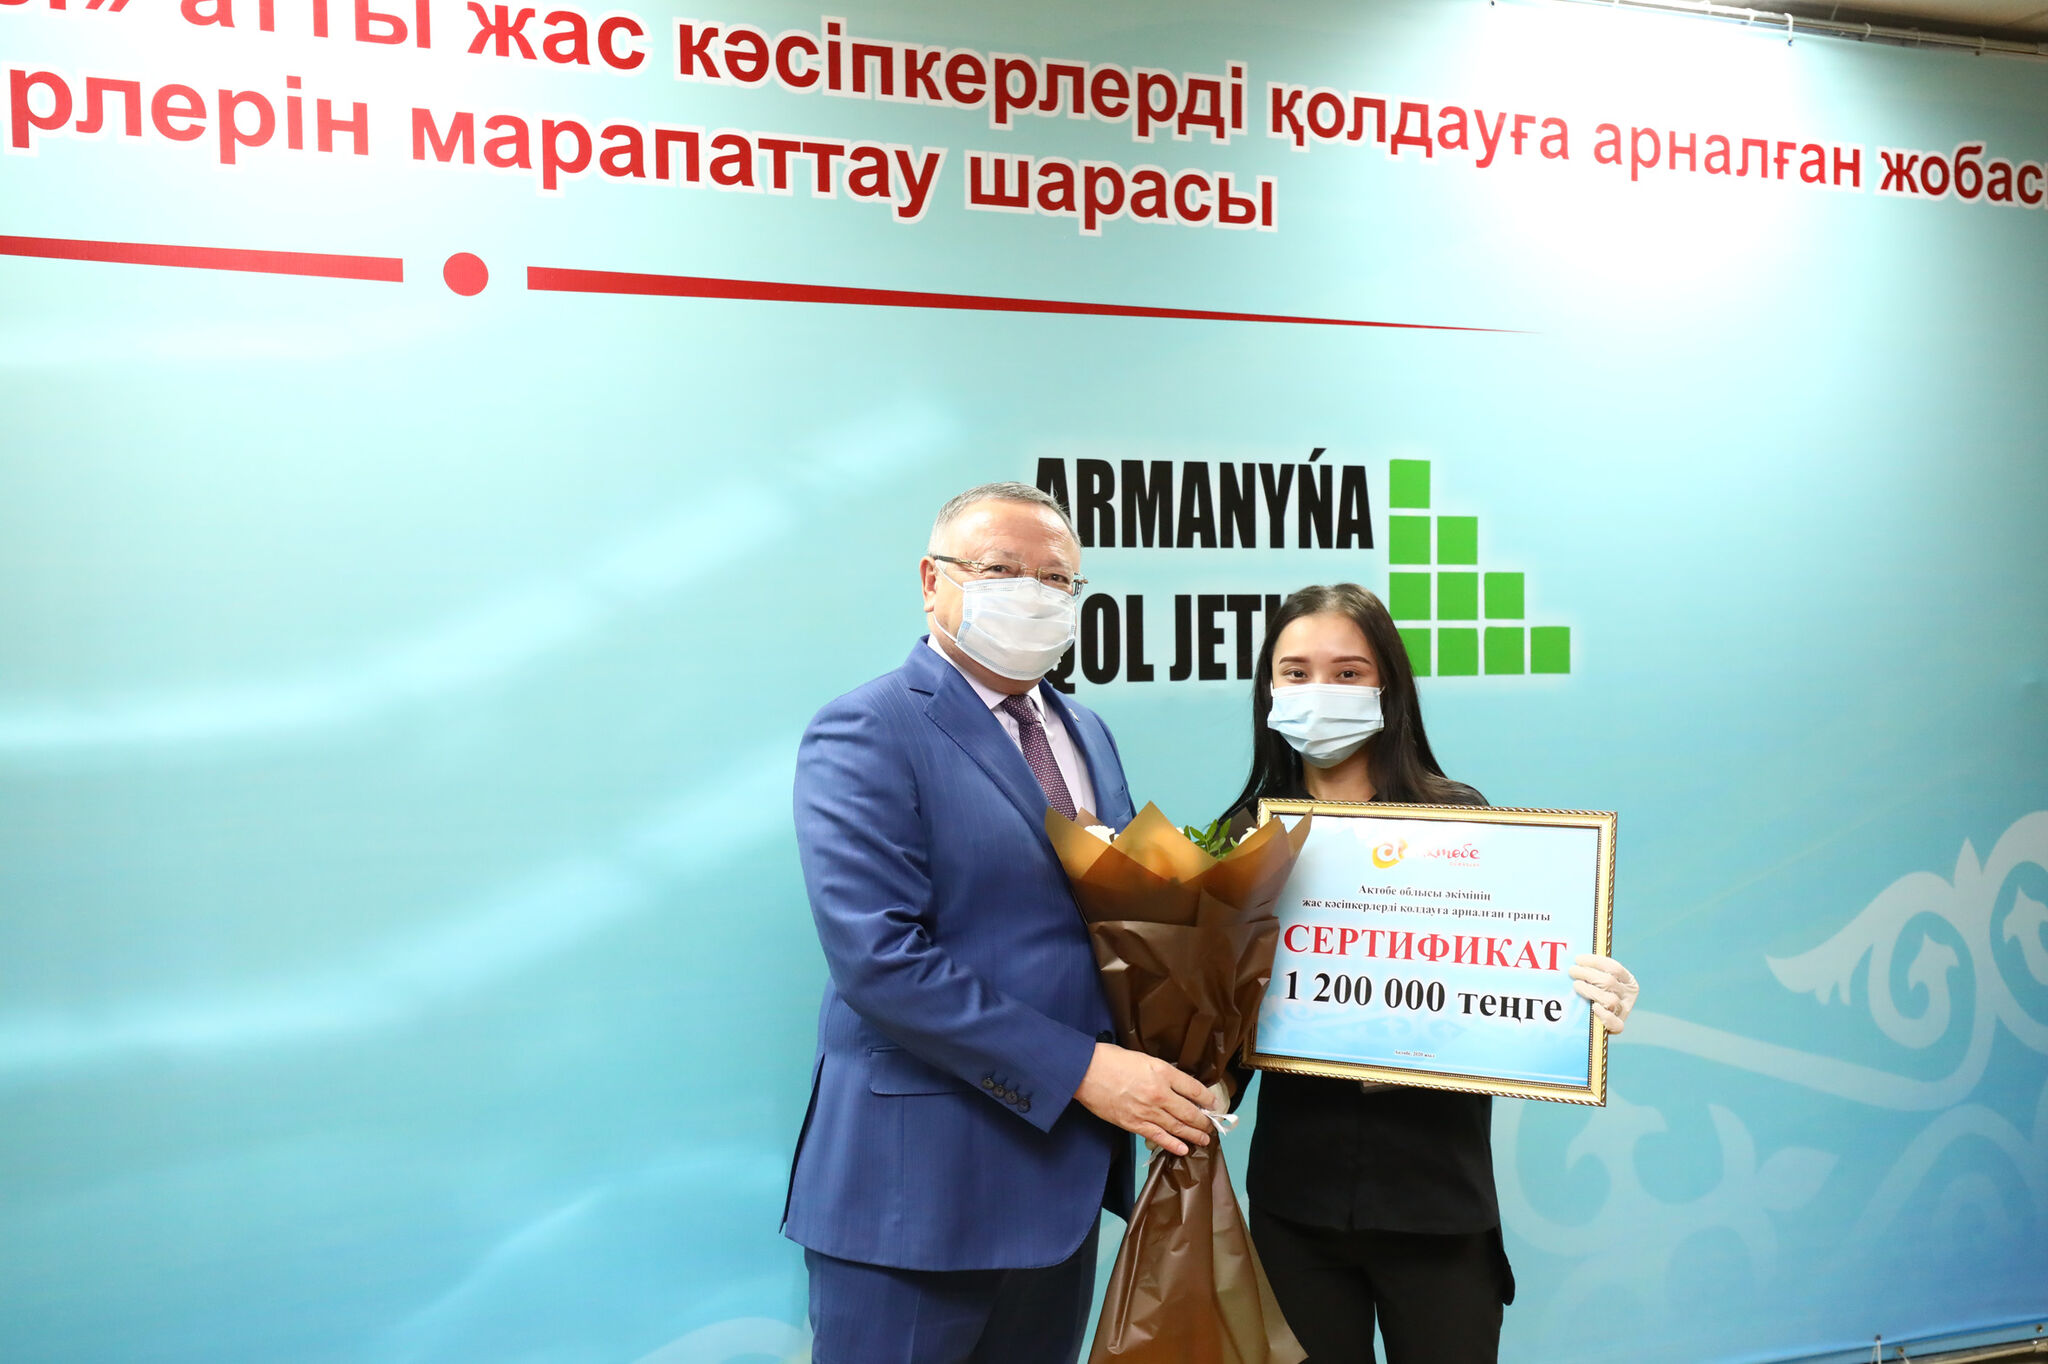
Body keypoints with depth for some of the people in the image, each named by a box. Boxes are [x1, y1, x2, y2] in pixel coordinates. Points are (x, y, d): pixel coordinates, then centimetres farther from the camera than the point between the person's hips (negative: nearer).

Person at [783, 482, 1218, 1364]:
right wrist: (1080, 1068, -20)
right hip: (918, 1183, -7)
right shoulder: (866, 734, -12)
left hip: (1063, 1173, 7)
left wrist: (1165, 1075, -3)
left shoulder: (1085, 734, 14)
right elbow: (878, 957, -21)